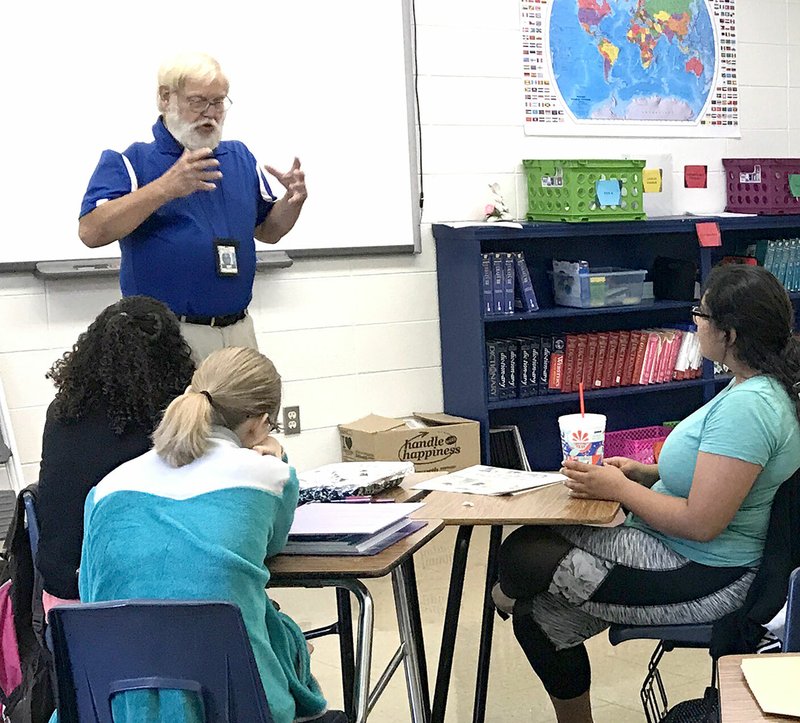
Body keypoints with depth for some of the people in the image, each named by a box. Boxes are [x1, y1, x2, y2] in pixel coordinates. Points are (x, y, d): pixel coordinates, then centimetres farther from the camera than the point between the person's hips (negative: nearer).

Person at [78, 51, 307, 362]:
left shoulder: (240, 156, 13)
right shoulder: (128, 160, -5)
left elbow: (267, 230, 20)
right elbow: (91, 232, -19)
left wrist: (293, 201, -3)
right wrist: (165, 188, -29)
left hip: (239, 332, 5)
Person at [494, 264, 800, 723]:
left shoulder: (747, 407, -26)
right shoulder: (756, 387, 6)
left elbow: (701, 523, -27)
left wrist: (619, 488, -15)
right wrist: (645, 473, 7)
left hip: (701, 579, -10)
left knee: (525, 558, -10)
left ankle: (515, 595, 23)